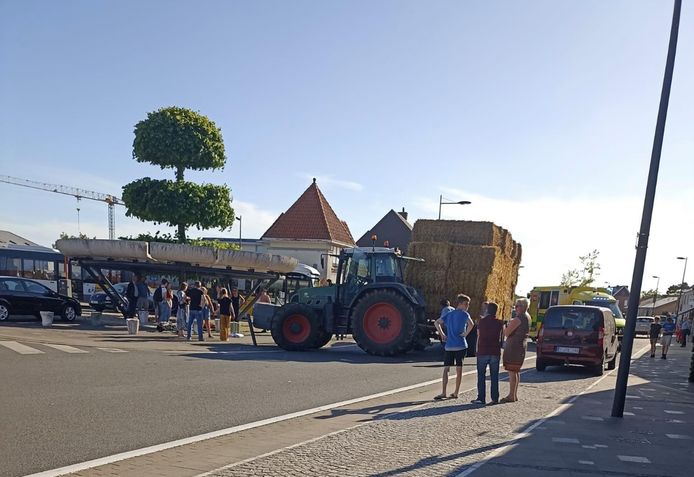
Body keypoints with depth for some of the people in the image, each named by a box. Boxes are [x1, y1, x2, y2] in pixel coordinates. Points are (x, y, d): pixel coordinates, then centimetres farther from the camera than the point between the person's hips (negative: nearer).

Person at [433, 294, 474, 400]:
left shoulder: (449, 314, 12)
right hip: (460, 346, -3)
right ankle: (456, 393, 10)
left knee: (446, 369, 4)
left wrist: (442, 334, 7)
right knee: (459, 369, 6)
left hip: (449, 346, 3)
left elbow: (436, 323, 6)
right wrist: (465, 334, -9)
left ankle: (443, 393, -5)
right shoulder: (464, 314, -3)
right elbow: (471, 324, -22)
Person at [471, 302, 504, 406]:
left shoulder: (482, 321, -4)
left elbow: (478, 336, 3)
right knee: (494, 376, 8)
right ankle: (495, 398, 8)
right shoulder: (499, 323, 0)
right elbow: (501, 337, 8)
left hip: (483, 351, -2)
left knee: (481, 376, 4)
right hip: (495, 352, 2)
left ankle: (481, 398, 2)